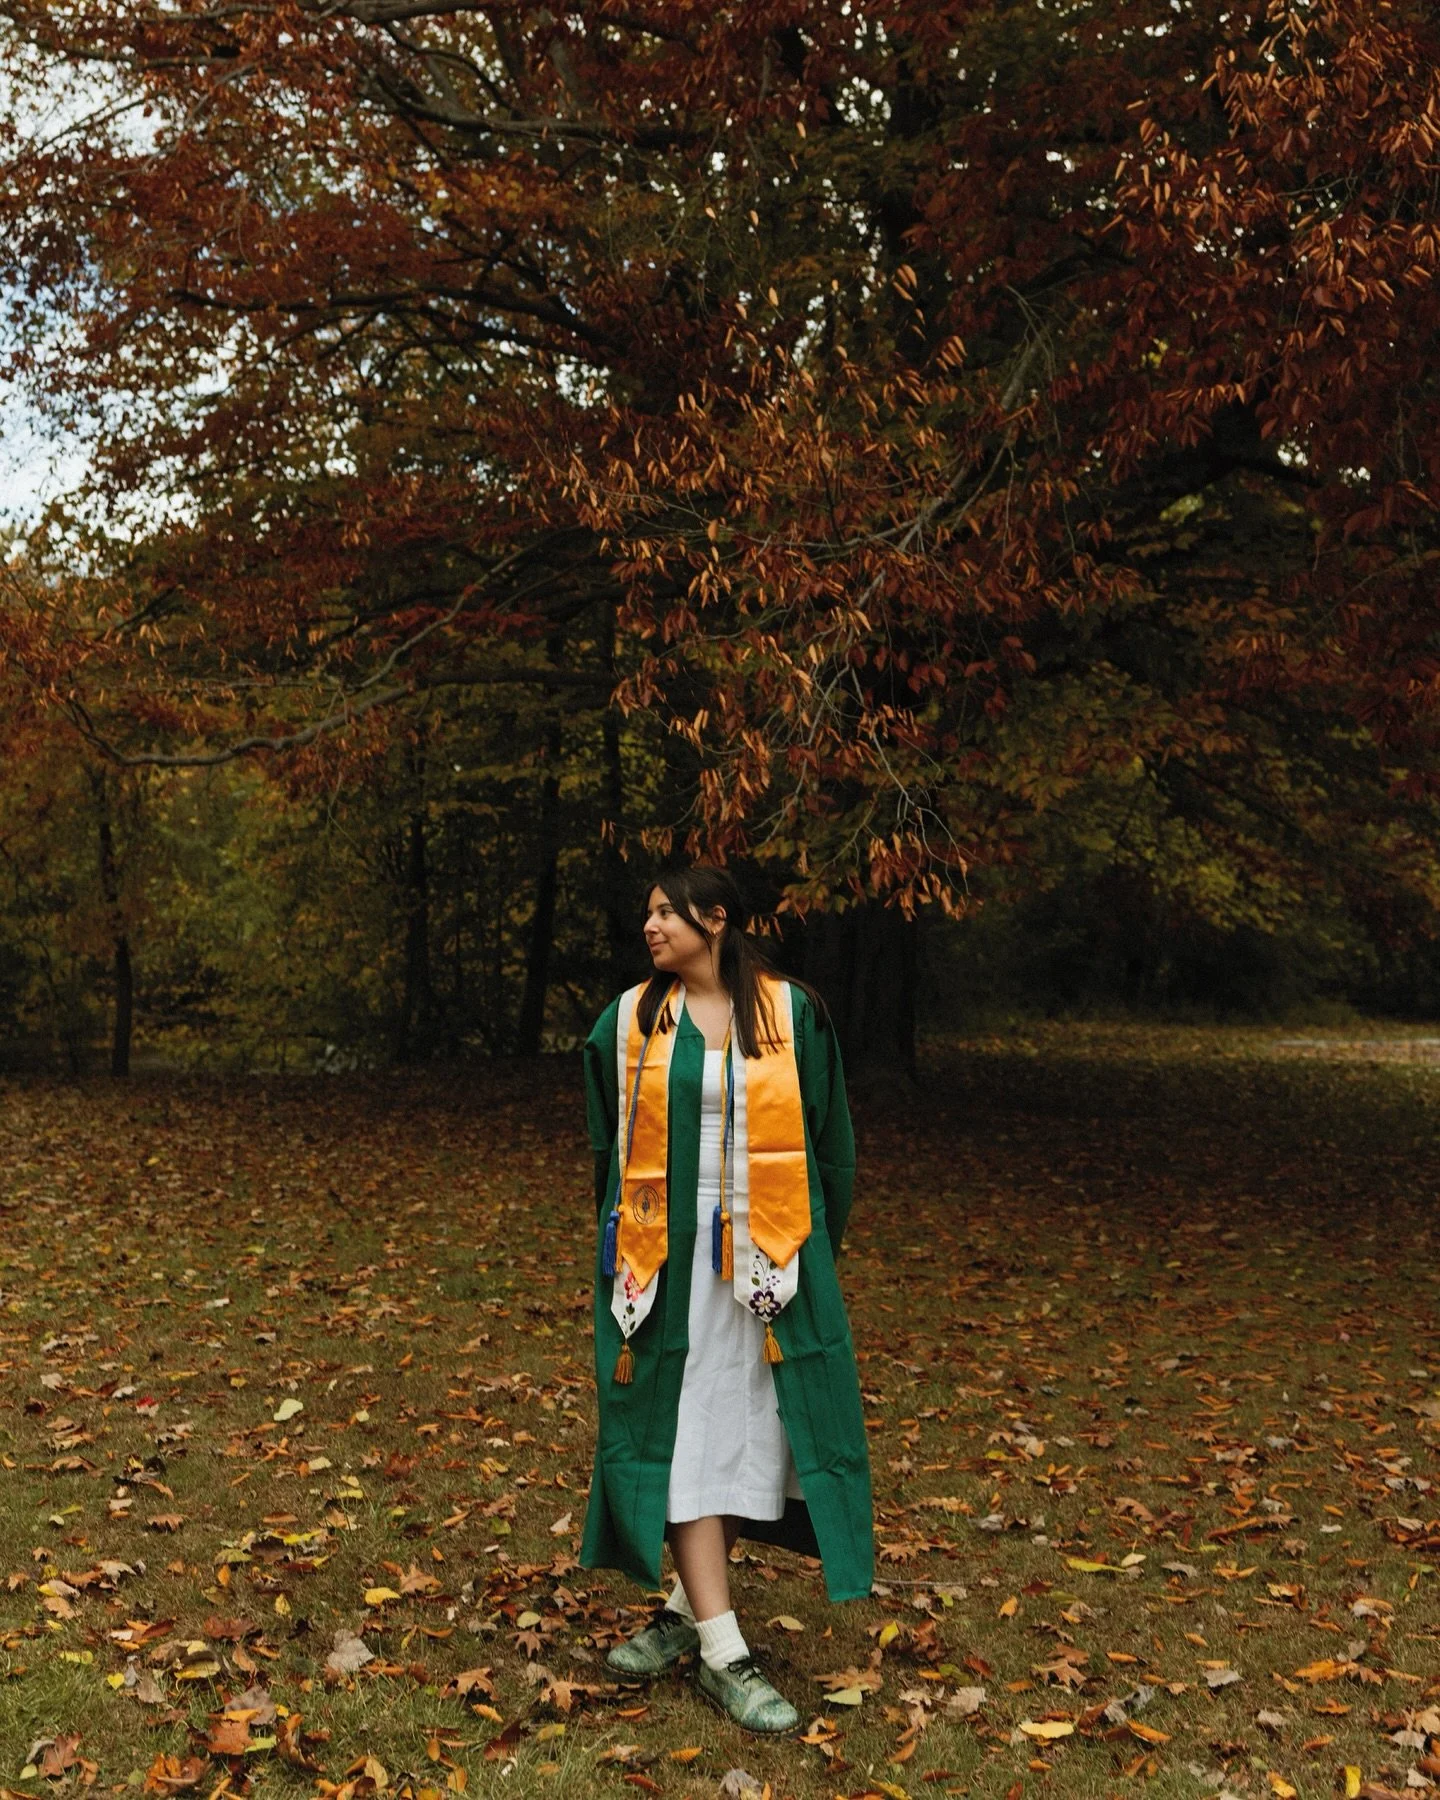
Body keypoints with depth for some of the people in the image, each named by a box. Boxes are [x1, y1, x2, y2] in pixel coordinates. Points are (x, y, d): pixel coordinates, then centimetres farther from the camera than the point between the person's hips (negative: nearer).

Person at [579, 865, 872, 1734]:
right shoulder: (631, 1021, 2)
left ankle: (691, 1604, 25)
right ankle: (723, 1653, 5)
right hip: (668, 1258, 1)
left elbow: (828, 1141, 5)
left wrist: (814, 1250, 4)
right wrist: (626, 1247, 12)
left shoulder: (792, 1013, -2)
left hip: (765, 1257, 0)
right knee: (681, 1430, -1)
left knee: (751, 1425, 6)